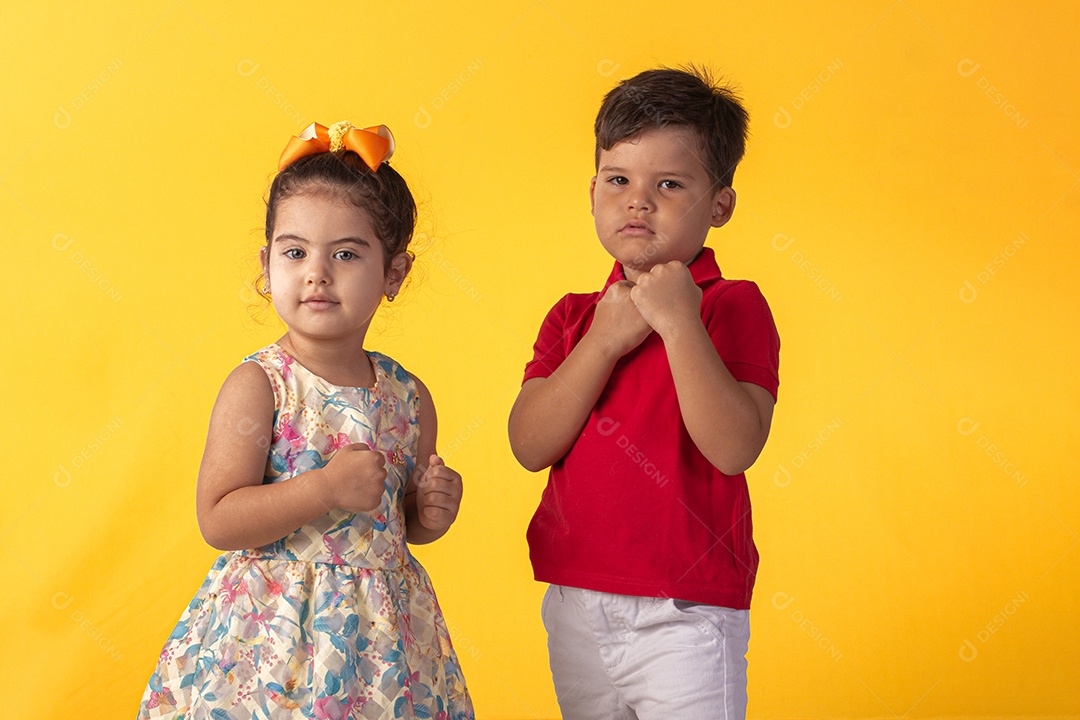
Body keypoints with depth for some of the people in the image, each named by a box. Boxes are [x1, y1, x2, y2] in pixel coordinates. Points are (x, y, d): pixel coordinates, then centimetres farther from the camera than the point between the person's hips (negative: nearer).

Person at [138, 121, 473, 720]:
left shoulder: (408, 396, 4)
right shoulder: (257, 386, -10)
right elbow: (217, 520, -16)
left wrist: (431, 514, -5)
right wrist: (326, 489, -23)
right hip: (275, 634, -4)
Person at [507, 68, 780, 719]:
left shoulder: (733, 306, -6)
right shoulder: (575, 317, 9)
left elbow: (734, 449, -20)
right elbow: (531, 446, -5)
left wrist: (678, 323, -24)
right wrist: (604, 341, -13)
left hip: (685, 618, -5)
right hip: (576, 611, 5)